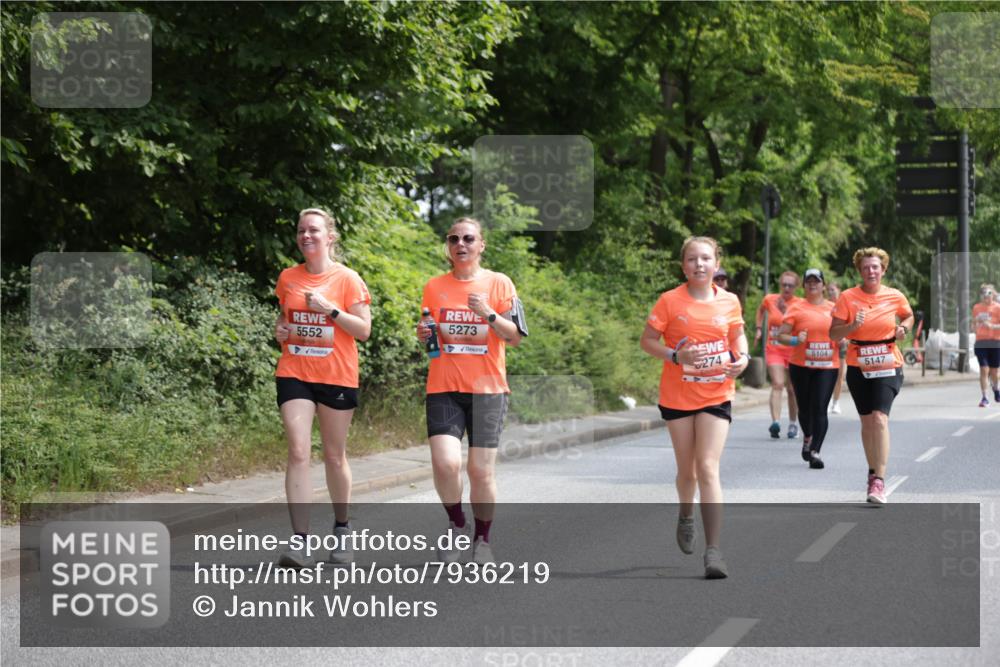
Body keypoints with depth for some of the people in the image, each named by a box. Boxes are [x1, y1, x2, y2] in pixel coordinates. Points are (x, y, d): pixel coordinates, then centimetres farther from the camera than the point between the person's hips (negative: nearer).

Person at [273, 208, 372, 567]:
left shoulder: (347, 279, -4)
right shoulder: (288, 278, 7)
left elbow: (364, 330, -6)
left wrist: (331, 310, -17)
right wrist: (280, 329, 1)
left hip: (337, 377, -2)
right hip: (294, 375, 2)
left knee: (334, 456, 9)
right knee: (298, 452, -11)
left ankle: (341, 528, 30)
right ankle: (300, 540, -15)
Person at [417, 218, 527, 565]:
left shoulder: (499, 283, 4)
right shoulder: (434, 287, 10)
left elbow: (515, 337, 1)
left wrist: (489, 314, -15)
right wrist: (423, 335, -2)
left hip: (487, 389, -1)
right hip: (444, 389, 1)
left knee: (482, 470, -2)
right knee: (445, 463, -17)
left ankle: (482, 539, 18)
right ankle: (456, 523, 9)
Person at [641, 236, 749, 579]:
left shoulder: (729, 301, 0)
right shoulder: (670, 301, -8)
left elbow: (738, 334, 17)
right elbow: (647, 341, -4)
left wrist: (742, 356, -3)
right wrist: (676, 356, -20)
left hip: (716, 395, 0)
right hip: (677, 396, 0)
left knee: (708, 468, -11)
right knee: (687, 470, 12)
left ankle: (713, 551, -13)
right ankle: (686, 516, 46)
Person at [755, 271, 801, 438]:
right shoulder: (770, 299, 3)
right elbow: (761, 310, 25)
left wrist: (785, 310, -25)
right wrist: (759, 328, 17)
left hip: (793, 350, 0)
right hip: (773, 349, 0)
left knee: (792, 389, 9)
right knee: (777, 384, -18)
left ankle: (793, 424, 24)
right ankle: (775, 422, -31)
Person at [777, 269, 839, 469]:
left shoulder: (833, 308, 9)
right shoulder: (796, 308, 1)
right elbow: (781, 335, -1)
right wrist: (795, 340, -19)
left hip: (827, 366, 0)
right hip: (801, 365, 0)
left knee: (820, 408, -11)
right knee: (804, 408, 11)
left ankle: (815, 451, -12)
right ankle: (807, 438, 41)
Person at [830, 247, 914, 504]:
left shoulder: (895, 297, -1)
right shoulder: (848, 297, -4)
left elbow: (909, 315, 21)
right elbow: (833, 334, -5)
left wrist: (903, 328, -1)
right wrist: (853, 326, -23)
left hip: (888, 365, -2)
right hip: (858, 367, 2)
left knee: (880, 418, -17)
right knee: (867, 421, 10)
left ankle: (879, 480, -19)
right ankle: (874, 471, 28)